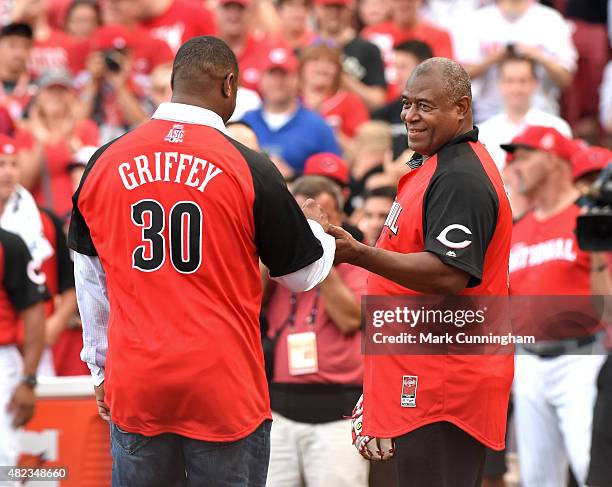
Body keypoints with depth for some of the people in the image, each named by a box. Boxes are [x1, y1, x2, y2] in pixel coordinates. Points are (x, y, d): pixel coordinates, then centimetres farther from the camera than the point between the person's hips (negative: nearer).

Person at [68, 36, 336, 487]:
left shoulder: (106, 161, 3)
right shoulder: (250, 169, -7)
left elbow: (90, 280, 11)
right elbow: (304, 275, 4)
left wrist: (101, 369, 22)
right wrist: (314, 226, 26)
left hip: (134, 386, 3)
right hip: (225, 389, -3)